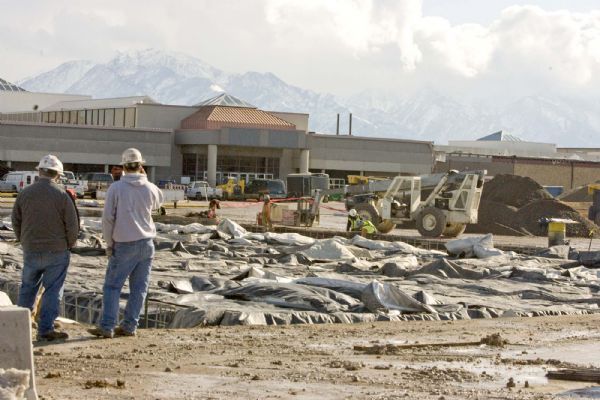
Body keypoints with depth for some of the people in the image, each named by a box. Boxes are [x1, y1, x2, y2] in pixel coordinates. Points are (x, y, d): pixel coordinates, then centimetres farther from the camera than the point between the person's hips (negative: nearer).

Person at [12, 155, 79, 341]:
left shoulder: (25, 193, -1)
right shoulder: (62, 195, -11)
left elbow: (16, 222, 7)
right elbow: (72, 226, -9)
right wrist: (69, 245, 8)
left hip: (31, 251, 4)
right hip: (57, 251, -3)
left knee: (27, 288, 17)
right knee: (52, 290, 3)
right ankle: (46, 329, 1)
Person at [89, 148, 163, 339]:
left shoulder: (115, 188, -6)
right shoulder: (150, 188, 1)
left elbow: (108, 218, -7)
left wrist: (109, 243, 4)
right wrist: (144, 178, 18)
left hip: (124, 244, -3)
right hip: (146, 243, 3)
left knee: (112, 285, 2)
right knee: (139, 287, 8)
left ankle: (107, 326, -3)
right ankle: (130, 325, 8)